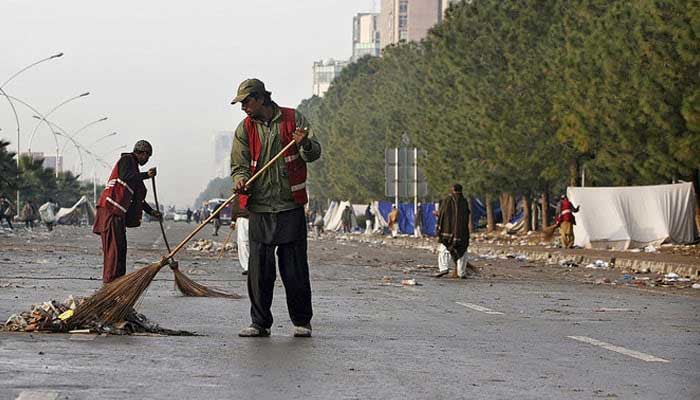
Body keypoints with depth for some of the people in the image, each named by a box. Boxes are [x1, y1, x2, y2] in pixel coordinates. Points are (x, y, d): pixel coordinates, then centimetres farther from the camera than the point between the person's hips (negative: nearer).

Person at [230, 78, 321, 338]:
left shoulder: (294, 119, 3)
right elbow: (239, 164, 6)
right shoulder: (244, 129, 8)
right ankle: (260, 323, 9)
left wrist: (305, 144, -23)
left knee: (295, 268, 0)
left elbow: (314, 153, 0)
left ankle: (301, 321, 12)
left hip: (291, 208, -2)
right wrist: (240, 179, -17)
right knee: (259, 270, 0)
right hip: (259, 209, 2)